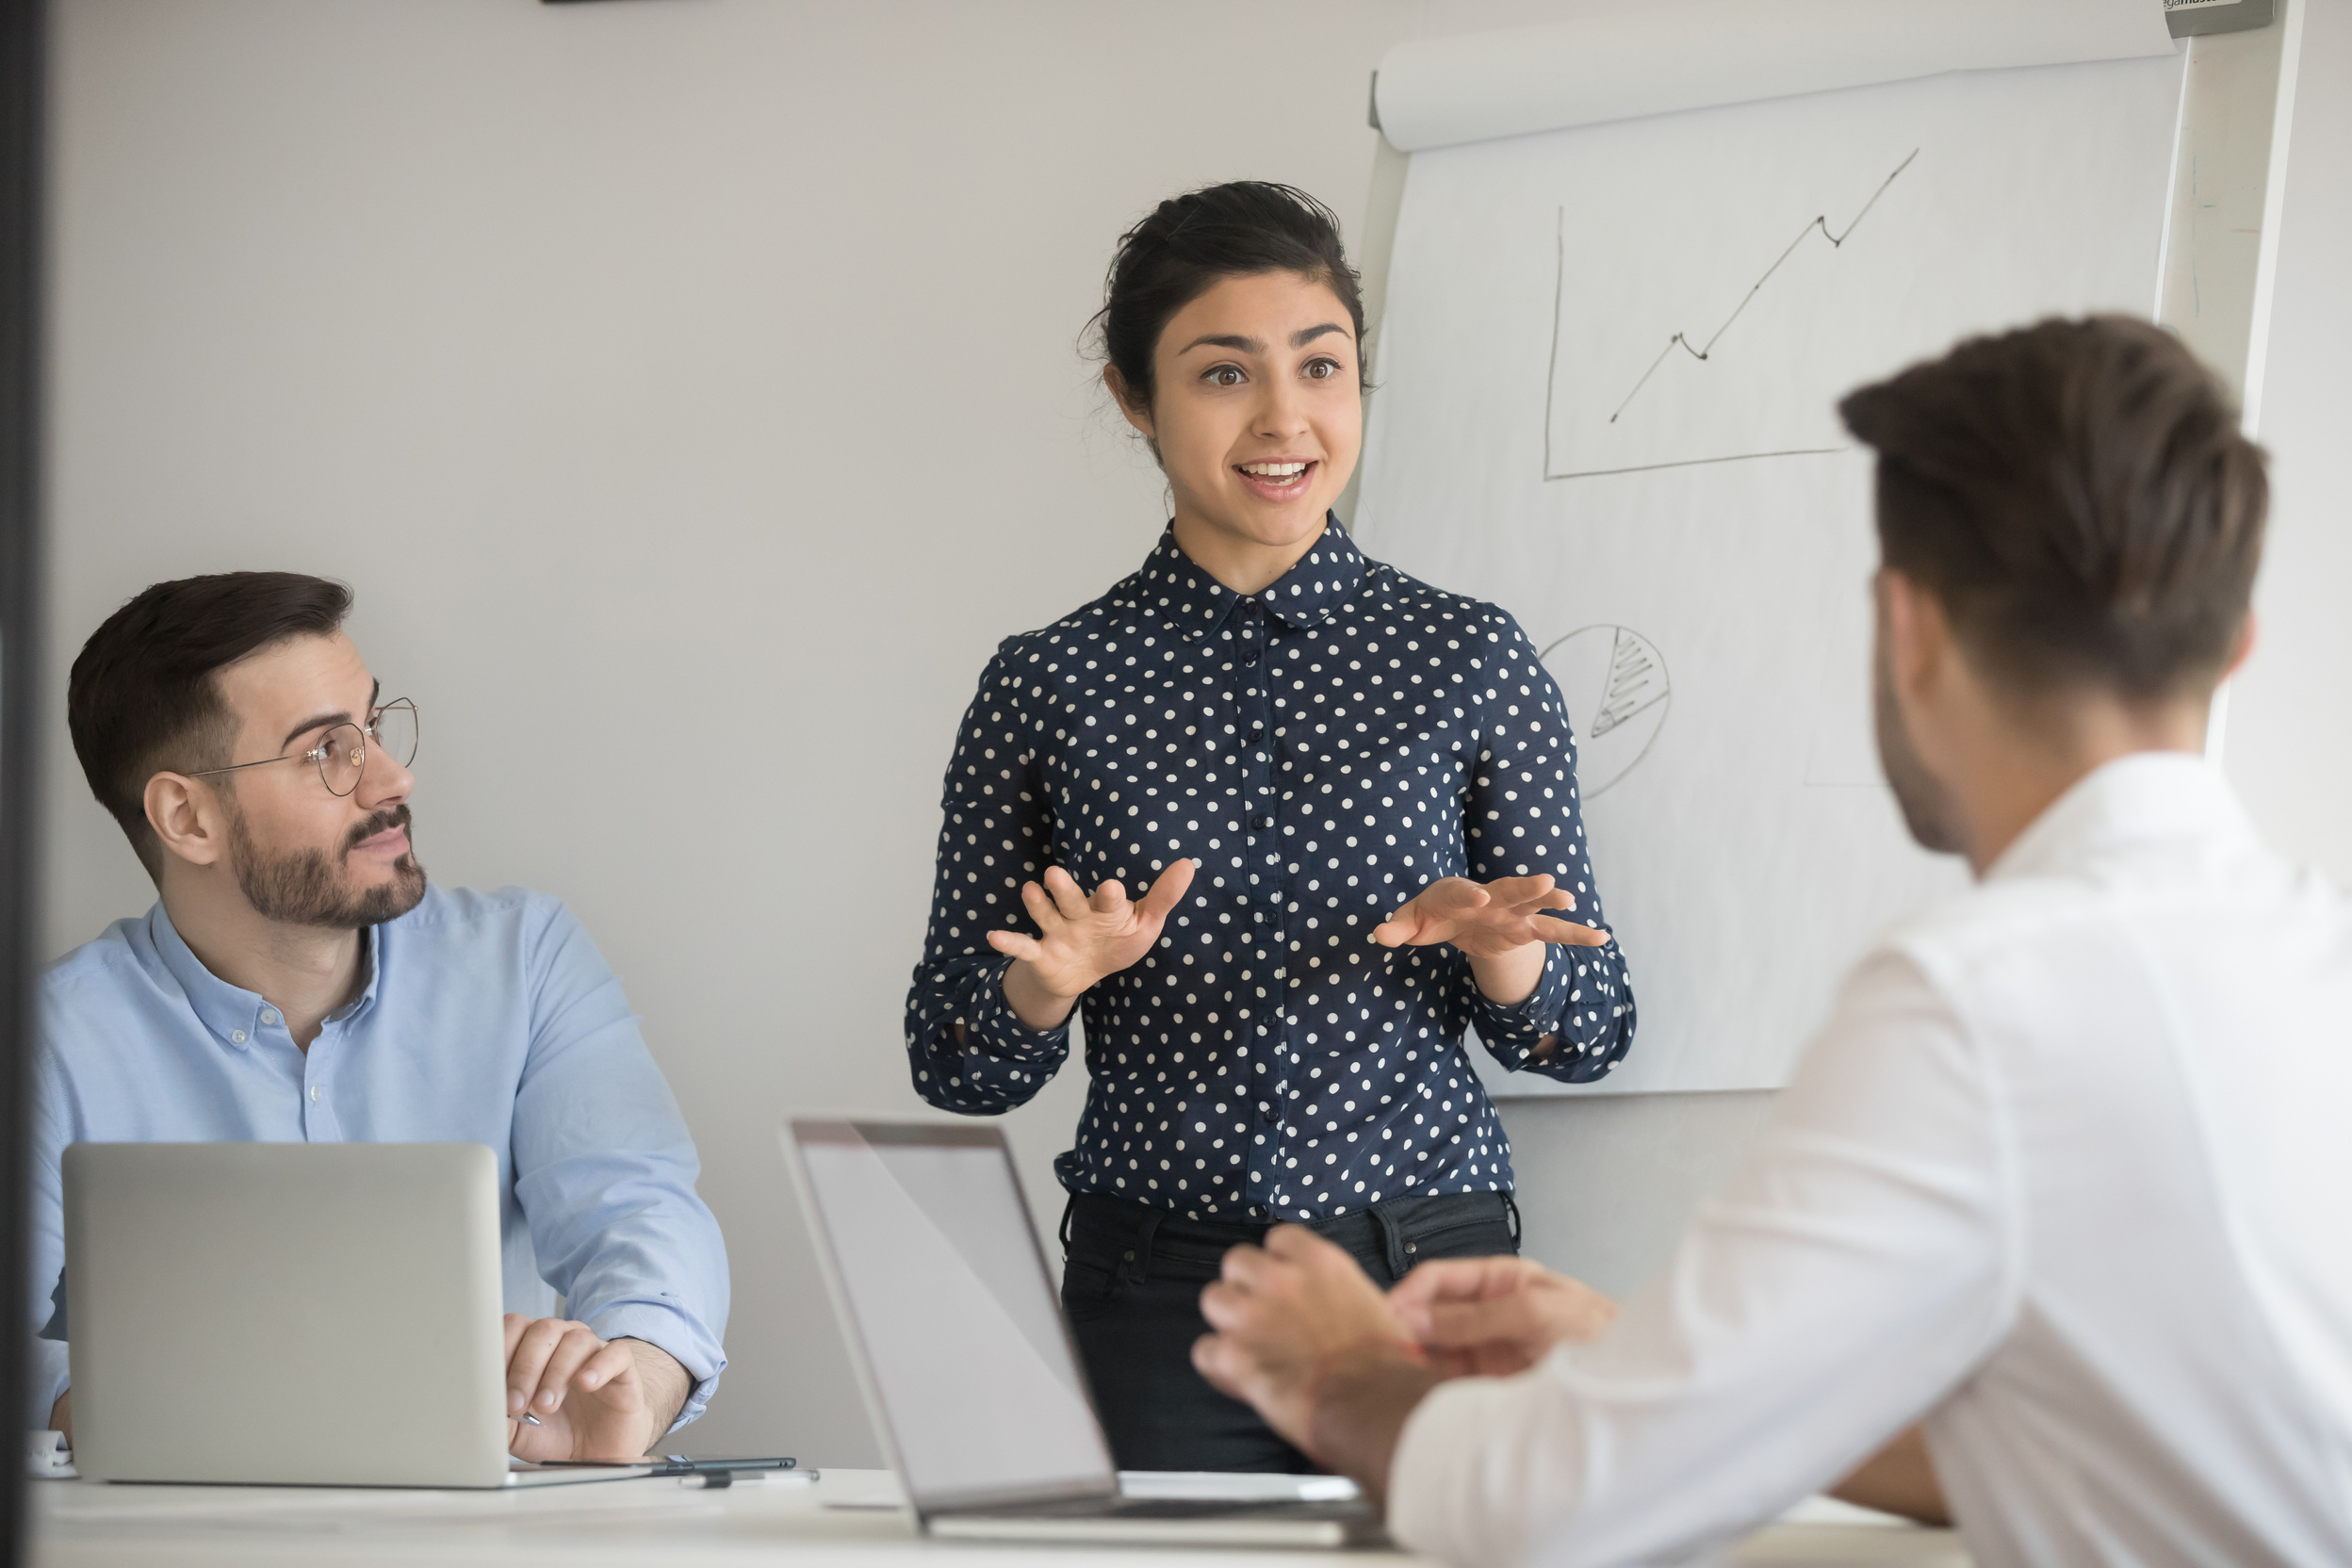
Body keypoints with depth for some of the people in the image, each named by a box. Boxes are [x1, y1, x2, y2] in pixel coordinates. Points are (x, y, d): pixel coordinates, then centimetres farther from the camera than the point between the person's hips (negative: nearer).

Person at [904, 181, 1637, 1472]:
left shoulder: (1469, 660, 3)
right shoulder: (1050, 685, 3)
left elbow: (1592, 1033, 6)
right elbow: (955, 1067, 7)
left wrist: (1501, 956, -15)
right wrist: (1045, 985, -14)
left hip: (1424, 1277, 0)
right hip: (1156, 1315, 0)